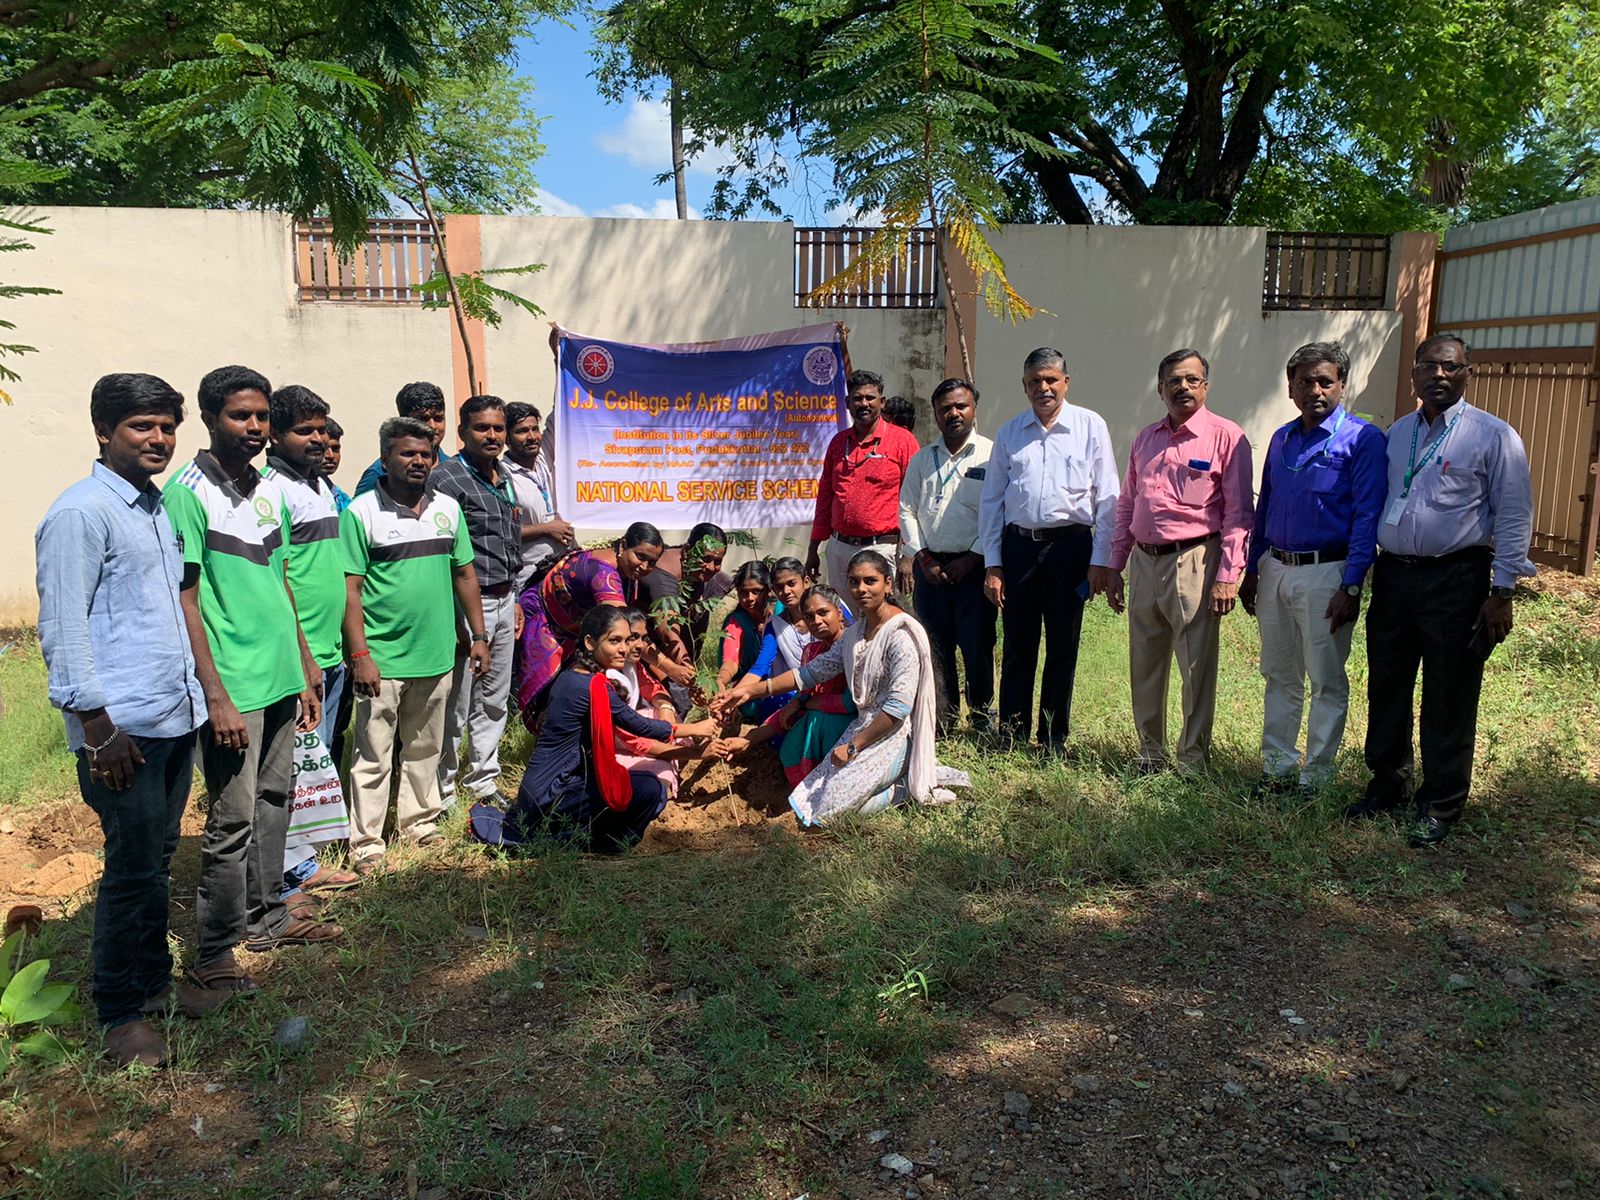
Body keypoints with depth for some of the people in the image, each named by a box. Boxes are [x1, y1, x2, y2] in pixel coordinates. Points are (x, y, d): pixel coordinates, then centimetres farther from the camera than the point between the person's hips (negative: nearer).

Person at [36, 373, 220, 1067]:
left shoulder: (157, 506, 13)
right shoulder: (80, 514, -12)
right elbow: (61, 628, -15)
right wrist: (97, 724, -17)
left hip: (176, 716, 8)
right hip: (122, 727, -8)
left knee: (158, 858, 16)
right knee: (133, 868, 1)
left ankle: (154, 981, 30)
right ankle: (120, 1013, 16)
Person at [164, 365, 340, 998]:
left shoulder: (271, 490, 11)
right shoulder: (188, 493, -11)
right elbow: (184, 601, -13)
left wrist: (306, 670, 17)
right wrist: (217, 697, -17)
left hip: (281, 678, 7)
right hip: (233, 686, -7)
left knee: (272, 801, 16)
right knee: (233, 818, -1)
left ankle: (266, 916, 30)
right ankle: (213, 954, 12)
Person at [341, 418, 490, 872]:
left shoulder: (448, 507, 8)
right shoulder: (362, 512, -7)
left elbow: (464, 574, 14)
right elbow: (350, 589, -9)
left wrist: (478, 636, 11)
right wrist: (359, 655, -14)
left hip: (436, 654, 5)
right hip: (382, 659, -5)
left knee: (425, 749, 16)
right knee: (374, 755, 2)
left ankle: (419, 822, 30)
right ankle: (366, 841, 11)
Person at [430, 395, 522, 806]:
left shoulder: (504, 480, 14)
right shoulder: (446, 479, -12)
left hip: (503, 601, 8)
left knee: (494, 700, 15)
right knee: (457, 705, 0)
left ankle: (484, 783, 28)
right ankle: (442, 792, 14)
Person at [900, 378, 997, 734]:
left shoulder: (991, 455, 0)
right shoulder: (921, 459, 14)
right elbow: (907, 510, 11)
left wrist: (972, 559, -11)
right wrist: (922, 558, 0)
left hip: (973, 567, -3)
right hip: (929, 566, 4)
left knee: (978, 648, -1)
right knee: (936, 649, 6)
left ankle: (981, 721, 13)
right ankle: (942, 725, 15)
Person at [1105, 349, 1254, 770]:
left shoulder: (1226, 437, -3)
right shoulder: (1145, 438, 15)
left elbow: (1238, 512, -7)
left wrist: (1228, 575, -14)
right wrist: (1114, 566, 15)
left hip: (1193, 563, -6)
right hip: (1144, 562, 6)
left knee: (1197, 668, 0)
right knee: (1145, 666, 12)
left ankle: (1193, 759, 13)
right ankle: (1150, 753, 26)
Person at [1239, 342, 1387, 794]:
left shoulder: (1362, 439, -7)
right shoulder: (1281, 439, 11)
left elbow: (1367, 517, -12)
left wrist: (1351, 587, -17)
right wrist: (1252, 571, 14)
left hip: (1325, 574, -6)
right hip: (1274, 570, 6)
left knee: (1327, 683, 4)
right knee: (1279, 677, 13)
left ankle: (1315, 776, 14)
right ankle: (1277, 766, 23)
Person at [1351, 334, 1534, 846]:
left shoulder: (1493, 435, -4)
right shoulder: (1396, 433, 12)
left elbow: (1514, 518, -5)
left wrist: (1501, 592, -11)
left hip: (1455, 580, -5)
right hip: (1393, 575, 5)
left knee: (1448, 700, 3)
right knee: (1386, 688, 13)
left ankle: (1440, 805, 16)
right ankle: (1386, 785, 29)